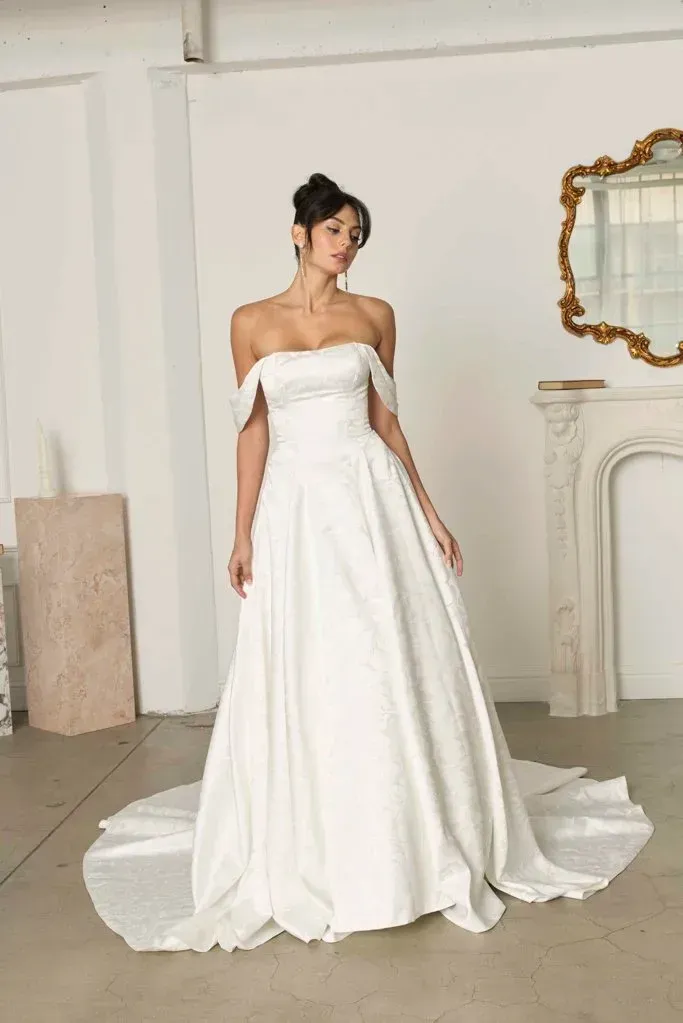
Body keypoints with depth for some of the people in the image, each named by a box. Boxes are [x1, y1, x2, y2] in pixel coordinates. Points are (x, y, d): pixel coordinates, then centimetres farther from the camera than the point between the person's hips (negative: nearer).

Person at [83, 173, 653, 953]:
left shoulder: (374, 316, 7)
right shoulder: (252, 323, 5)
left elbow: (386, 422, 8)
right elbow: (254, 433, 4)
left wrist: (429, 514, 4)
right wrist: (243, 534, -1)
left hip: (372, 500, 1)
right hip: (295, 508, 0)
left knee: (395, 668, 1)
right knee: (300, 678, 3)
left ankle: (418, 846, 17)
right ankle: (313, 857, 18)